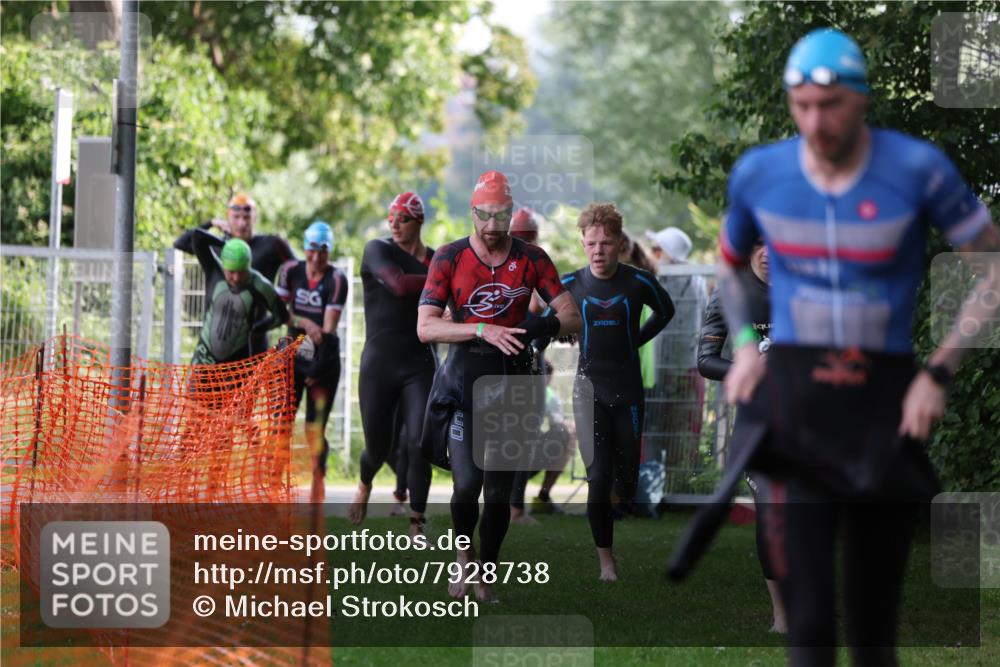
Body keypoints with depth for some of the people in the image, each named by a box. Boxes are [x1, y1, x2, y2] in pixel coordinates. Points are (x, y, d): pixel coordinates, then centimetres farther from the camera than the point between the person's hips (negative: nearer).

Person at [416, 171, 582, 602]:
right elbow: (425, 327, -11)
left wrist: (542, 328, -22)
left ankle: (487, 579, 20)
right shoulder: (449, 258, -3)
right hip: (464, 378, -2)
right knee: (467, 482, -13)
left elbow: (572, 318, 1)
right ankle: (464, 555, 16)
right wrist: (483, 329, -24)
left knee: (498, 492, 4)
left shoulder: (530, 259, 2)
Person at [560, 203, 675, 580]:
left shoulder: (638, 282, -5)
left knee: (626, 478, 4)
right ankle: (606, 560, -3)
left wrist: (636, 340, 10)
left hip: (628, 389, 1)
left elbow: (665, 311, 16)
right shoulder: (570, 285, -3)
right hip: (590, 388, -1)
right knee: (598, 478, -9)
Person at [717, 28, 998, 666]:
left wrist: (939, 373, -8)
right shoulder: (759, 174, 1)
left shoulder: (918, 169, -8)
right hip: (793, 403, 1)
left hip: (886, 403, 0)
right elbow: (730, 264, 22)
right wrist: (744, 344, 5)